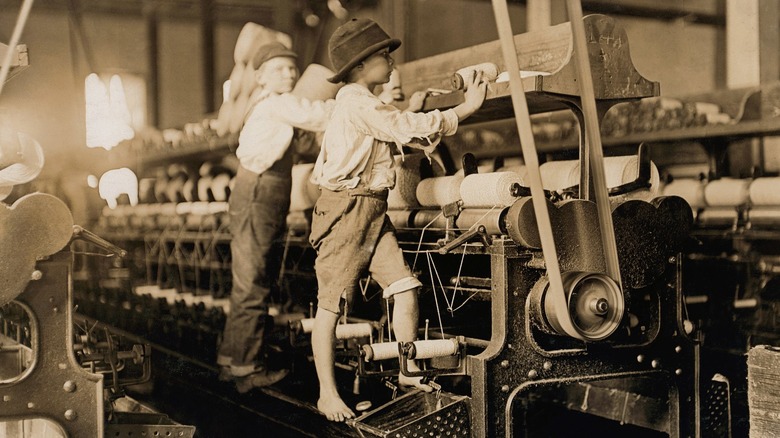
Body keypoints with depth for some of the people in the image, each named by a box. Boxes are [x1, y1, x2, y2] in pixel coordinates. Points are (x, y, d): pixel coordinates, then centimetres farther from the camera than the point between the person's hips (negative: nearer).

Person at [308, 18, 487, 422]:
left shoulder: (366, 104, 20)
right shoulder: (355, 101, -13)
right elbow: (405, 129, -17)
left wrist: (407, 112, 17)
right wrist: (466, 108, -13)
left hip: (373, 212, 9)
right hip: (346, 208, -9)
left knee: (405, 289, 0)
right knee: (330, 304, -2)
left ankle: (409, 372, 13)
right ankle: (327, 393, 5)